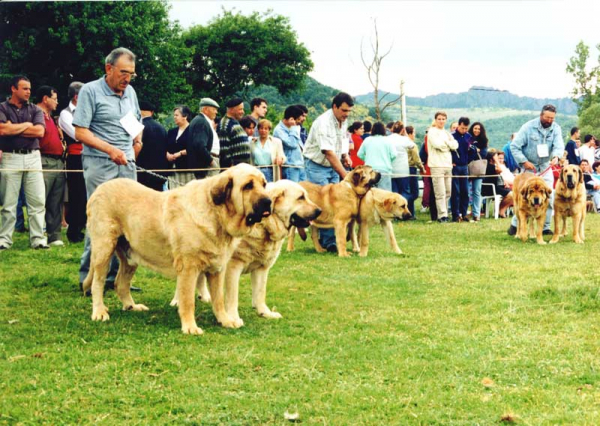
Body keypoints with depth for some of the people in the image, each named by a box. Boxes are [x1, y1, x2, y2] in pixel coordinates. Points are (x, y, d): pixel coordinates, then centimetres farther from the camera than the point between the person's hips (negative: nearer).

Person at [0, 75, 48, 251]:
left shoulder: (35, 110, 11)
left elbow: (40, 131, -5)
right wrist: (27, 125, -5)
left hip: (33, 157, 3)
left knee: (38, 201, -1)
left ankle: (38, 239, 4)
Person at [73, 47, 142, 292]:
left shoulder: (130, 92, 14)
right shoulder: (90, 91, -5)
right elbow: (80, 132, -11)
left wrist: (138, 139, 6)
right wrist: (110, 150, -20)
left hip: (127, 164, 6)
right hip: (100, 164, -6)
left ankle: (115, 276, 12)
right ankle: (88, 278, 1)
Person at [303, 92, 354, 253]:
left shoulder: (343, 121, 2)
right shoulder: (323, 123, -24)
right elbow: (329, 152, -29)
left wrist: (345, 155, -1)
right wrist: (344, 174, -32)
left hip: (333, 166, 8)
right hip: (317, 166, -8)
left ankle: (326, 239, 8)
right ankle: (329, 241, -11)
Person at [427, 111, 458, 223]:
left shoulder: (446, 133, 20)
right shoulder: (432, 131, 1)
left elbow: (455, 145, 7)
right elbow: (437, 144, -15)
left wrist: (444, 142, -5)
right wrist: (448, 144, 0)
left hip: (448, 165, 7)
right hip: (437, 165, -7)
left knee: (448, 192, 6)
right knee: (440, 193, -11)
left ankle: (444, 214, 12)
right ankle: (442, 215, -12)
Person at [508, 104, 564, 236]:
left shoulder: (556, 128, -5)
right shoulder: (528, 127, -13)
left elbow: (559, 145, -20)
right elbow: (514, 146, -13)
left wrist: (556, 156, -41)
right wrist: (524, 161, -21)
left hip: (545, 167, 3)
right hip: (529, 167, -3)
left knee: (549, 197, 0)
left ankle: (545, 227, 10)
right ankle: (515, 224, 7)